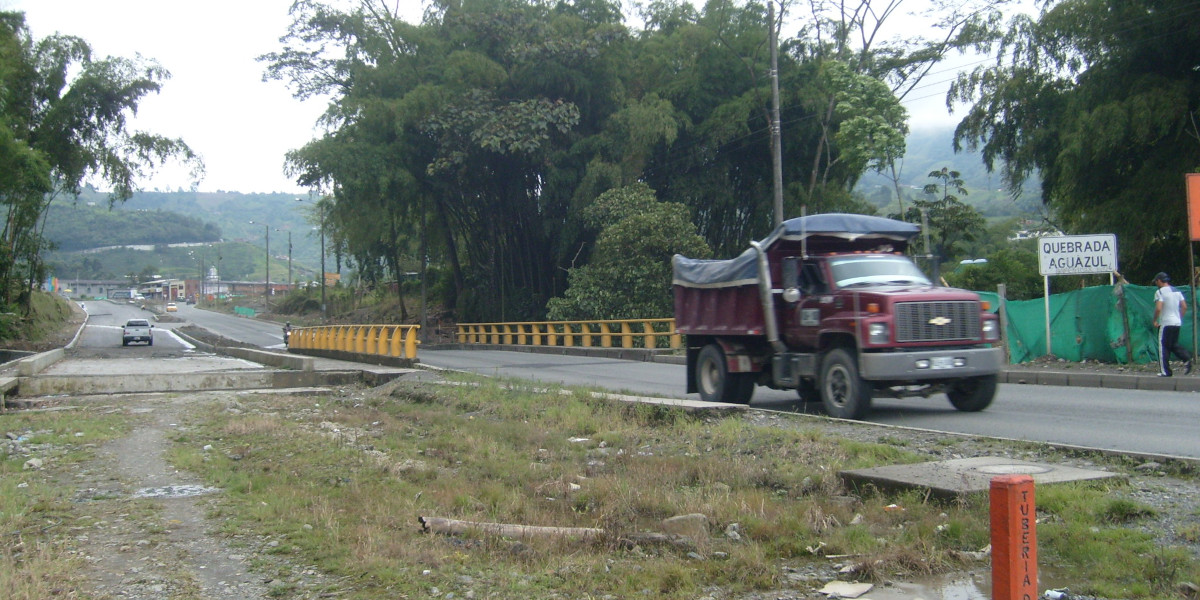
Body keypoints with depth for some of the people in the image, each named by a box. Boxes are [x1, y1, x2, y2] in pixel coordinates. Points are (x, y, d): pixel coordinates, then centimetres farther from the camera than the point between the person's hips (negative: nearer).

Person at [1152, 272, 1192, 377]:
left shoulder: (1160, 292, -10)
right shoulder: (1177, 291, 12)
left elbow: (1158, 308, -19)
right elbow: (1184, 307, 10)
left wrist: (1155, 321, -7)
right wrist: (1180, 318, 18)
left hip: (1165, 323, -7)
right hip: (1177, 323, 7)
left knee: (1163, 347, 1)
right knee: (1174, 345, 17)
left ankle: (1165, 371, 1)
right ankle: (1187, 358, -8)